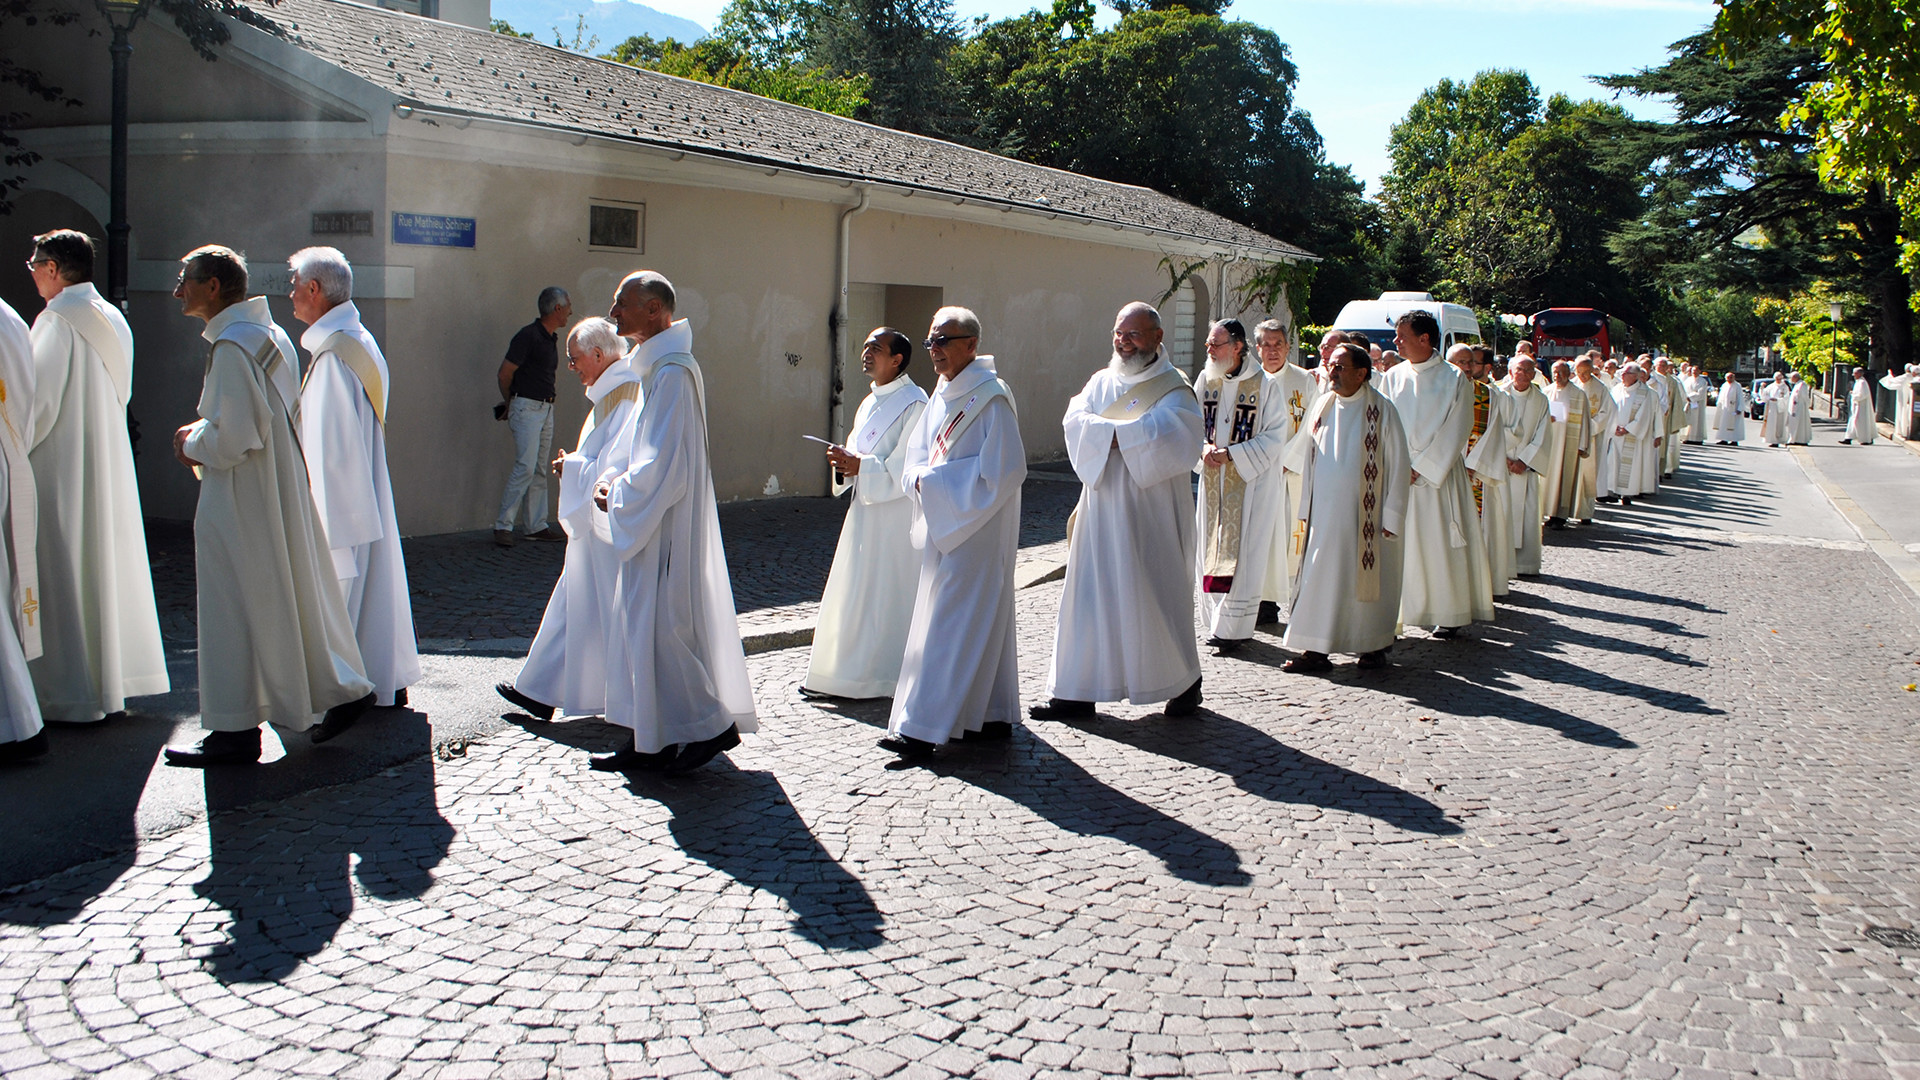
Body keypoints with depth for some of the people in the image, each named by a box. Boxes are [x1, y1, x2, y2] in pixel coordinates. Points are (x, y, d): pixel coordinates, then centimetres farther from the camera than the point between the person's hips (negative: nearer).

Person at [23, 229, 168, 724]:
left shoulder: (57, 322, -14)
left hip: (62, 467, -8)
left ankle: (72, 694, 1)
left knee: (65, 575, -3)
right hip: (108, 463, 8)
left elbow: (37, 401, -16)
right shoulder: (112, 321, 11)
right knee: (108, 564, 11)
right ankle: (114, 682, 17)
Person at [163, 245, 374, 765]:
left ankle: (236, 729, 6)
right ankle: (343, 689, 19)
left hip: (242, 499, -9)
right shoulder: (267, 335, 12)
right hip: (277, 488, 9)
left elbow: (235, 435, -24)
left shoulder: (232, 345, -18)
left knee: (237, 606, -1)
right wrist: (201, 432, 10)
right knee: (293, 595, 15)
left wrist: (194, 442, -5)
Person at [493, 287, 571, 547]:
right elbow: (504, 374, -10)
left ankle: (537, 526, 14)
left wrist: (511, 403, 18)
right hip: (527, 408, -8)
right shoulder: (528, 336, -13)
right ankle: (503, 525, -8)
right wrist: (509, 402, 6)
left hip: (546, 408, 8)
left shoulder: (552, 339, 14)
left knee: (539, 470, 9)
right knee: (525, 467, -13)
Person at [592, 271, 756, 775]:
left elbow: (662, 464, -22)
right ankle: (652, 742, 18)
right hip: (651, 521, 10)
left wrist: (617, 494, -10)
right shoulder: (653, 366, 14)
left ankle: (711, 725, 7)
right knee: (642, 622, 12)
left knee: (661, 624, -4)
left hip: (667, 525, -10)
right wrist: (617, 482, 5)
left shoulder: (671, 372, -18)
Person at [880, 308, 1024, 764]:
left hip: (977, 528, -9)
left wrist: (936, 481, -16)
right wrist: (921, 479, -8)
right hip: (943, 524, 9)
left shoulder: (990, 398, -14)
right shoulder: (942, 396, 12)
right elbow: (917, 454, 15)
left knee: (952, 623, -7)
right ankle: (994, 717, 22)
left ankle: (924, 728, -6)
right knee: (981, 620, 13)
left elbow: (1001, 471, -20)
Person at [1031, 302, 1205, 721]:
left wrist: (1111, 432, -16)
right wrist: (1119, 433, -19)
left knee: (1158, 596, 2)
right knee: (1090, 596, 3)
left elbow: (1171, 431, -20)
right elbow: (1075, 419, -3)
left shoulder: (1173, 387, -1)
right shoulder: (1101, 382, 13)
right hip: (1101, 509, 5)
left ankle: (1184, 682, 21)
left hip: (1150, 511, -4)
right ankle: (1077, 690, 8)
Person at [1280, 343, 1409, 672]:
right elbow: (1305, 456, 13)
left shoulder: (1381, 410, -6)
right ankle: (1317, 650, 5)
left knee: (1366, 579, 4)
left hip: (1364, 513, -4)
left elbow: (1398, 465, -6)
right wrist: (1306, 508, 9)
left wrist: (1391, 516, -10)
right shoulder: (1323, 406, 8)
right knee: (1321, 577, 2)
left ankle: (1375, 646, 20)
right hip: (1325, 511, 4)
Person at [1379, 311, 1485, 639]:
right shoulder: (1393, 377, 8)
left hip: (1439, 473, -3)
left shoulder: (1454, 379, -3)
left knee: (1442, 544, 0)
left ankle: (1450, 614, 12)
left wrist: (1422, 468, -12)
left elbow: (1456, 430, -6)